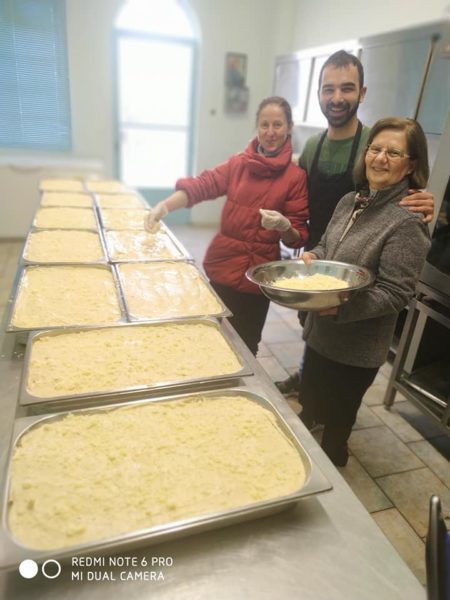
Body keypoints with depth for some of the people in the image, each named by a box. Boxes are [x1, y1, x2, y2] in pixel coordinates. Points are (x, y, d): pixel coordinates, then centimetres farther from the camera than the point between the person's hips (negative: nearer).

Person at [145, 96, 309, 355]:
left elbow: (298, 237, -5)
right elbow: (202, 184, -9)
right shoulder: (238, 163, 4)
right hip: (222, 266, 3)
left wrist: (283, 226, -28)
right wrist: (165, 205, -26)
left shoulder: (296, 176, -5)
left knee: (245, 347, 11)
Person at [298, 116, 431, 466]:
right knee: (309, 403, 26)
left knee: (335, 422, 15)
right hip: (320, 331, 7)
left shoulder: (408, 222, -20)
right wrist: (313, 257, -7)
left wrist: (341, 306, -31)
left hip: (356, 348, -7)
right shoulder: (351, 201, 3)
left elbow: (397, 293, -21)